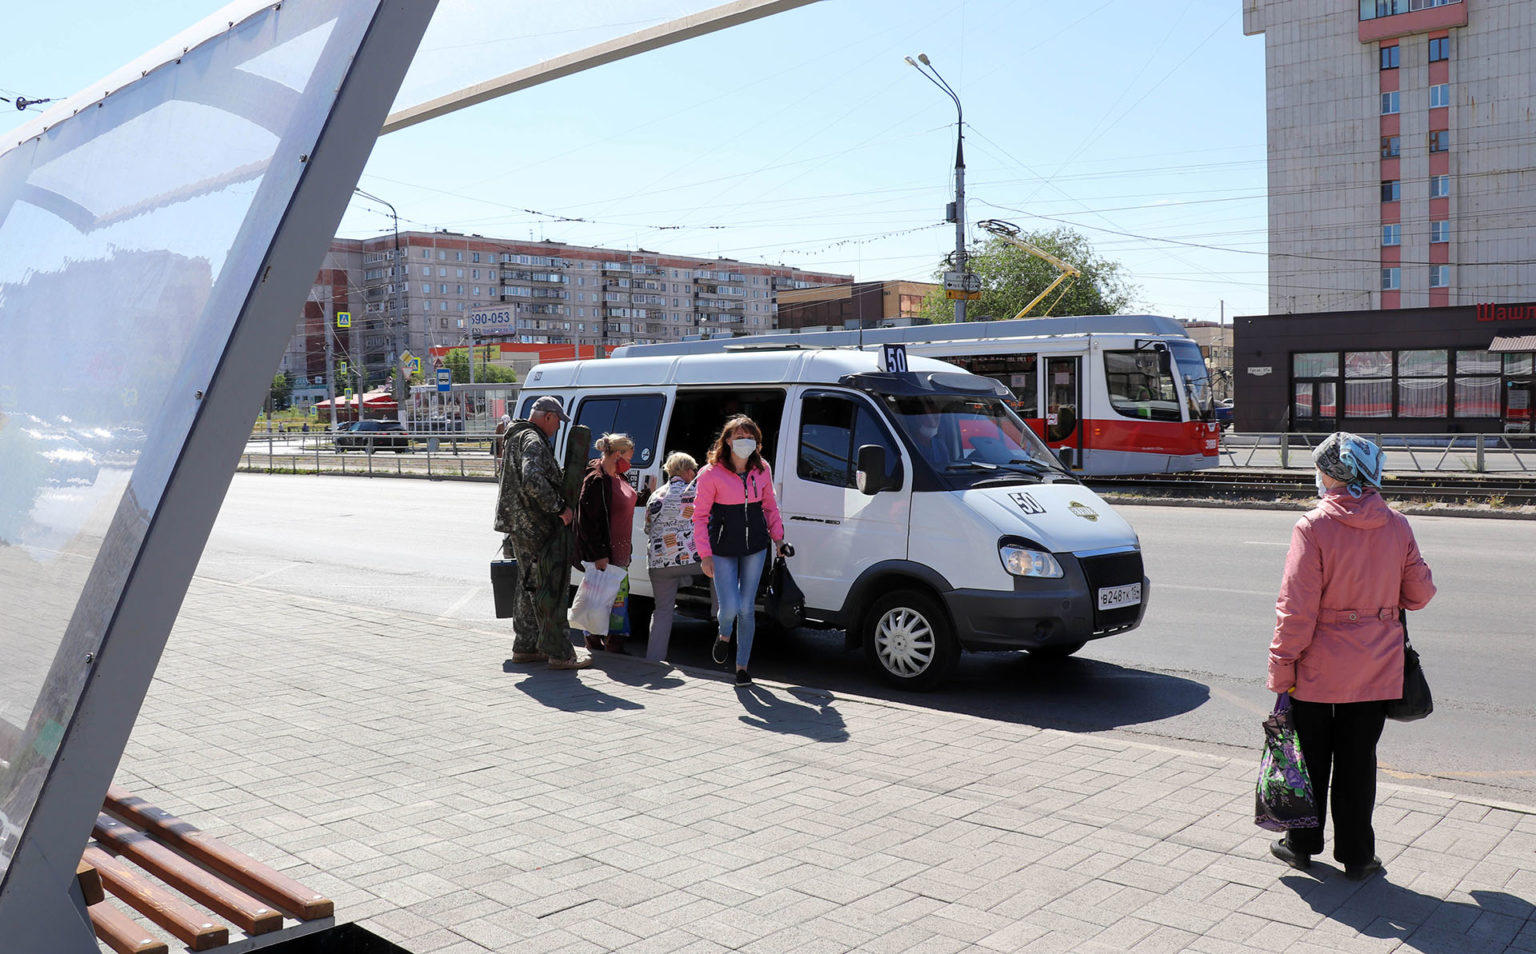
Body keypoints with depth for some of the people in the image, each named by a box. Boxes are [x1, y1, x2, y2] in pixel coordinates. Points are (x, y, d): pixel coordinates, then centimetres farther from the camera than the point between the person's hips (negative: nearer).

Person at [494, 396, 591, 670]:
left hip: (520, 526, 11)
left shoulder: (516, 438, 19)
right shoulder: (532, 440, -14)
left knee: (529, 587, 17)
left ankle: (525, 647, 24)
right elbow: (532, 481, -29)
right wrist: (559, 507, -22)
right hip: (537, 527, -11)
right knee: (550, 589, -7)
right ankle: (559, 652, -3)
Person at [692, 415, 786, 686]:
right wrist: (705, 555, -10)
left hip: (755, 546, 3)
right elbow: (700, 516, -6)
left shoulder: (762, 470, 3)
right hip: (723, 548, -3)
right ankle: (724, 635, 27)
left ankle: (742, 665, 20)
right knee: (730, 608, -10)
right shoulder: (711, 474, -9)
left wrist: (778, 536, 8)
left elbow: (769, 505, 17)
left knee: (746, 608, 5)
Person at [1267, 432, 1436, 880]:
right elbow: (1420, 591, 6)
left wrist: (1281, 666, -9)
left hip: (1319, 667, -3)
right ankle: (1356, 855, 20)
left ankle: (1302, 844, 25)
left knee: (1312, 757, 12)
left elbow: (1296, 607, -16)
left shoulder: (1313, 527, -16)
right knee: (1358, 760, 13)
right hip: (1377, 669, 3)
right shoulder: (1396, 525, -3)